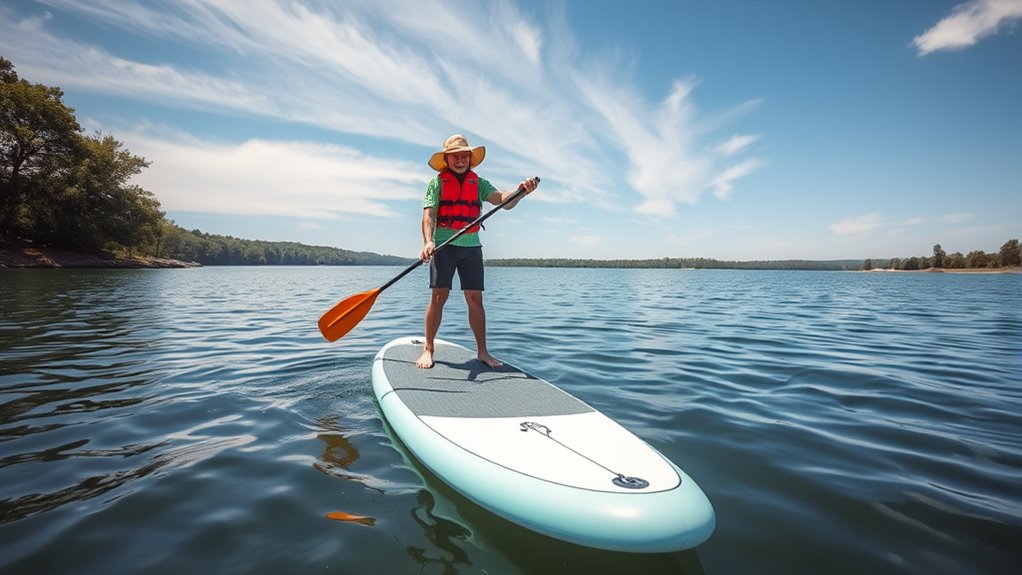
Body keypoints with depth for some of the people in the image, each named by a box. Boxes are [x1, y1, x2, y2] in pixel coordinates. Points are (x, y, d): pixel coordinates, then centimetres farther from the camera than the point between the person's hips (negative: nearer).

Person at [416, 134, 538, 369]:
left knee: (475, 299, 2)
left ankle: (482, 351, 8)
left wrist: (521, 191, -25)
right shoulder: (437, 182, 5)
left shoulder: (479, 183, 12)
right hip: (444, 245, -3)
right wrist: (428, 242, -24)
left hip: (471, 246, 3)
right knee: (438, 296, -8)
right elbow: (429, 215, -6)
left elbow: (503, 201, -3)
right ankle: (428, 349, 2)